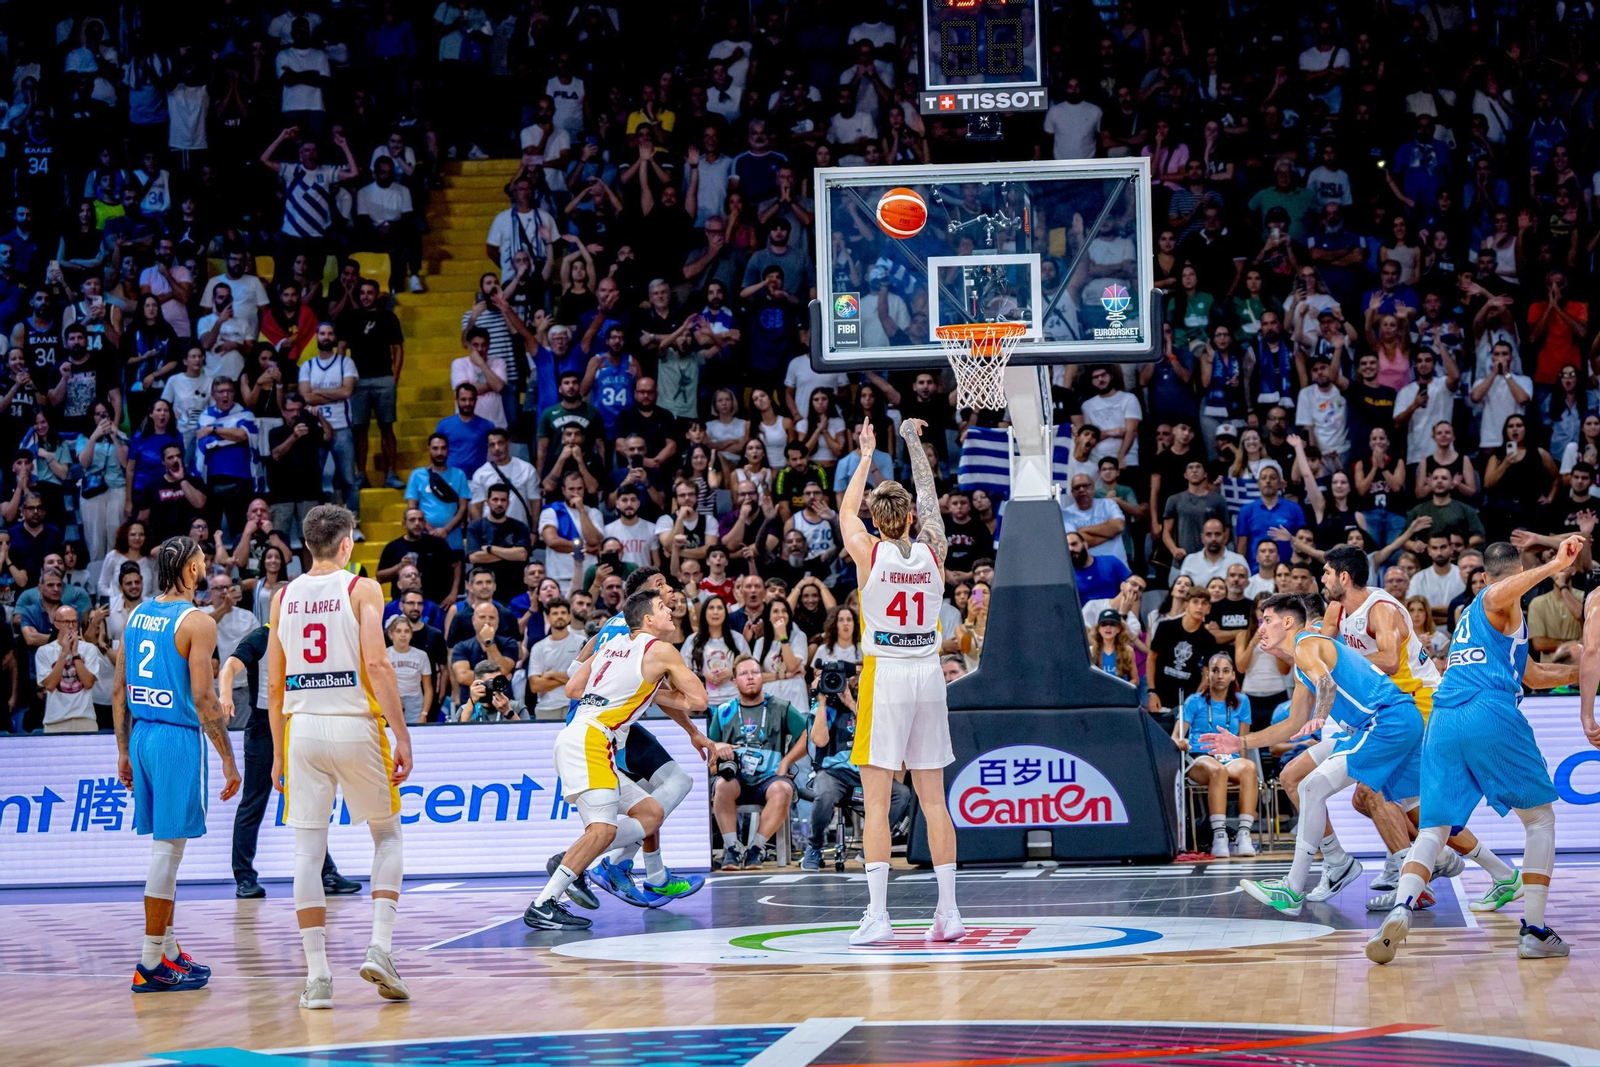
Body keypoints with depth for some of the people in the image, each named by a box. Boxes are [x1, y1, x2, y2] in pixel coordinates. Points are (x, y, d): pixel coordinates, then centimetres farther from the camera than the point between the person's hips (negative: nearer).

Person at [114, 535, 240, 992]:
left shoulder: (136, 616, 11)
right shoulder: (196, 622, -11)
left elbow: (119, 691, 13)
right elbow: (202, 698, -15)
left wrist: (124, 750, 21)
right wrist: (228, 761, -11)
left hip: (142, 735, 8)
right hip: (179, 739, -8)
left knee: (164, 846, 17)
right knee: (167, 848, -5)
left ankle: (169, 951, 24)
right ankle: (150, 966, -5)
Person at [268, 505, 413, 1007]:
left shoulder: (284, 598, 10)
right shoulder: (361, 589, -2)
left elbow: (274, 686, 11)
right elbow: (377, 664, -12)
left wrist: (279, 754, 19)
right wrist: (401, 736, -10)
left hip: (303, 727, 3)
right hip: (356, 725, -3)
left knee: (309, 851, 3)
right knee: (387, 835, 14)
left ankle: (318, 975, 0)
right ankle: (380, 948, -1)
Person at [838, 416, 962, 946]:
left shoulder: (869, 554, -5)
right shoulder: (932, 551, 1)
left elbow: (845, 511, 15)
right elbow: (931, 499, 19)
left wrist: (867, 455, 26)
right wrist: (913, 442, 29)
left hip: (885, 675, -3)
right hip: (929, 673, 3)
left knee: (876, 799, -5)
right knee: (933, 798, 7)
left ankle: (877, 913, -11)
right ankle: (948, 912, 5)